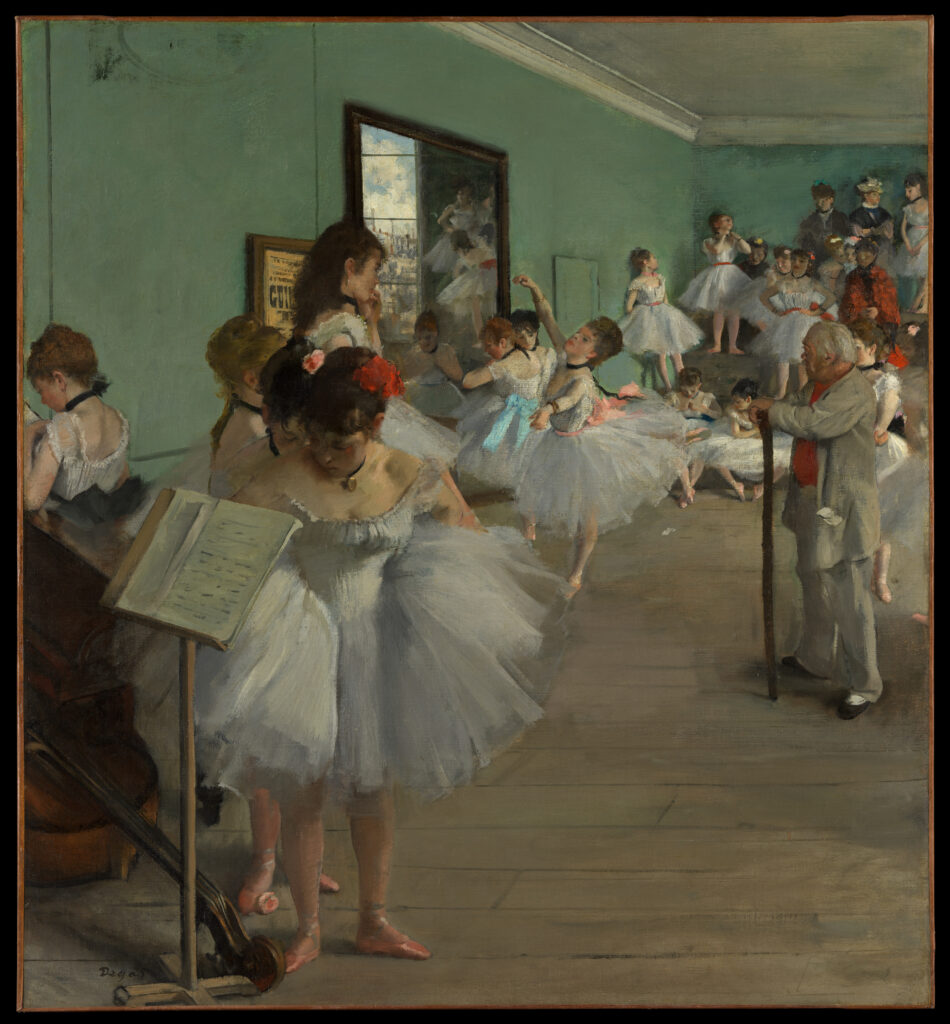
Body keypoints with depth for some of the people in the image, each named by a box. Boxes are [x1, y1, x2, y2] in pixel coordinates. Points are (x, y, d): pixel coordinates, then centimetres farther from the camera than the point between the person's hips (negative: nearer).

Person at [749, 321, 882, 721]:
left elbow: (813, 422, -32)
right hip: (812, 501, 10)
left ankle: (863, 685, 6)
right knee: (814, 585, 23)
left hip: (844, 509, -10)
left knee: (850, 600, -4)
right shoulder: (815, 385, 9)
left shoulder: (856, 392, -21)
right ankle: (815, 658, 41)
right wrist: (766, 408, -5)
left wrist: (773, 410, -18)